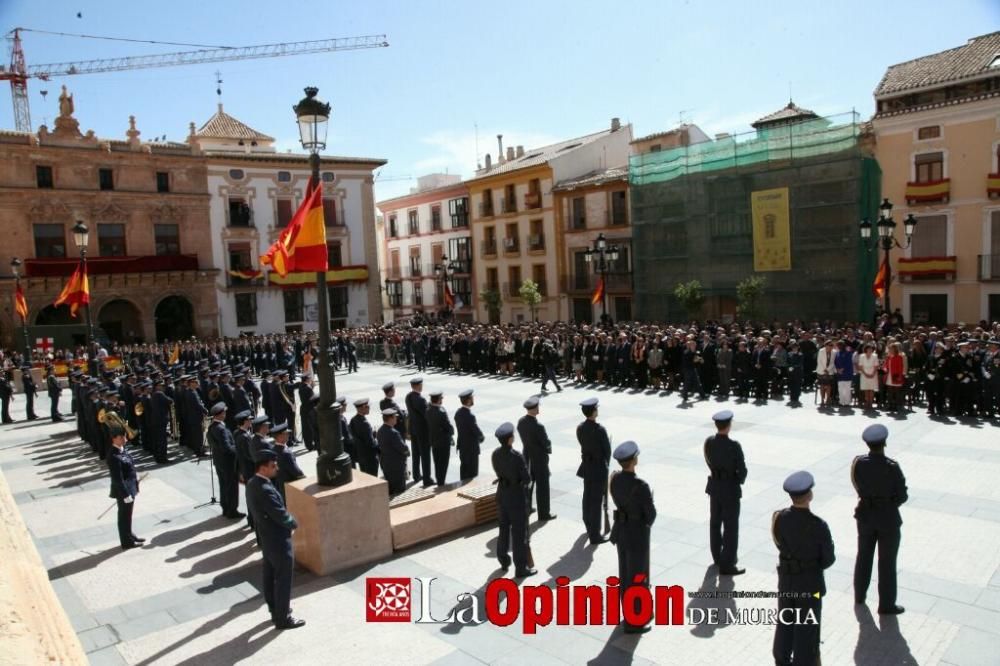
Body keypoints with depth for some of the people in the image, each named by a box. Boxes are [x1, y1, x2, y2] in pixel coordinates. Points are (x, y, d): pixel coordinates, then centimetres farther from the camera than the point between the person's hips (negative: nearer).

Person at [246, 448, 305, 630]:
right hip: (278, 540, -9)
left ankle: (275, 610, 38)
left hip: (265, 538, 9)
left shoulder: (252, 483, -1)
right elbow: (281, 515, -26)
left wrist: (288, 521, 5)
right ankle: (283, 618, 20)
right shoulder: (265, 490, -32)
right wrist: (294, 523, -5)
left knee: (270, 576, 22)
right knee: (283, 580, 7)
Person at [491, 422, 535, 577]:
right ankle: (521, 568, 14)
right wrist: (519, 479, 2)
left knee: (504, 527, 22)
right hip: (517, 496, -6)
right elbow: (527, 479, -18)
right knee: (519, 531, 5)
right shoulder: (517, 456, -26)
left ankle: (504, 560, 37)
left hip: (502, 493, 6)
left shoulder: (495, 454, -6)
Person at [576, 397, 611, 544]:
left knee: (587, 496, 21)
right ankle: (595, 535, 6)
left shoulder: (580, 428, -4)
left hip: (586, 466, 7)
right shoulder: (600, 430, -23)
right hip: (599, 468, -7)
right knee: (597, 500, 0)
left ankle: (589, 527, 39)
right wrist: (606, 463, 7)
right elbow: (607, 450, -12)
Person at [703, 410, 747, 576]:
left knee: (715, 523, 19)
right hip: (730, 490, -6)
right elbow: (742, 471, -18)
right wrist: (739, 480, 4)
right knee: (731, 528, 5)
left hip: (714, 486, 6)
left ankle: (718, 557, 35)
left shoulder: (708, 442, -8)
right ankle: (726, 565, 11)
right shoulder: (734, 446, -26)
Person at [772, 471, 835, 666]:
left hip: (786, 578, 5)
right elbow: (828, 559, -14)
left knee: (785, 622, 22)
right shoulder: (818, 525, -27)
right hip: (810, 582, -5)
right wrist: (814, 566, 5)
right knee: (806, 627, 14)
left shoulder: (779, 518, -15)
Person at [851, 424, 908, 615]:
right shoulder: (892, 467, -24)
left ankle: (859, 595, 37)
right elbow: (902, 496, -15)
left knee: (864, 556, 22)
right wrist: (890, 501, 4)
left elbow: (858, 486, -2)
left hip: (865, 515, 4)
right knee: (887, 563, 12)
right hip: (888, 518, -4)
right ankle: (886, 605, 25)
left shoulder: (858, 463, -14)